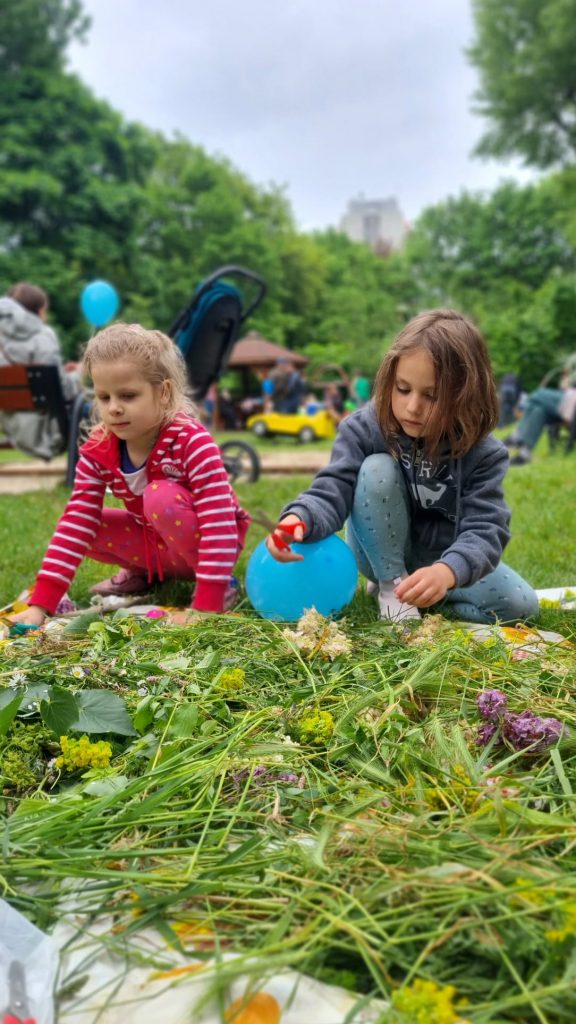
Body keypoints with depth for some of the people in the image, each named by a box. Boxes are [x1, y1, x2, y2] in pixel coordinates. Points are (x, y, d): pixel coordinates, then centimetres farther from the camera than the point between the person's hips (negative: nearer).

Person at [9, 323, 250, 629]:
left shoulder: (192, 441, -30)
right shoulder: (97, 450, -14)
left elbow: (219, 524, -34)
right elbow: (76, 524, -16)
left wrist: (206, 607, -38)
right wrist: (40, 603, -22)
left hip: (203, 544, -5)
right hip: (156, 542, 6)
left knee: (161, 497, -32)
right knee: (87, 525, -13)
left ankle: (219, 582, -11)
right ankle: (142, 573, 13)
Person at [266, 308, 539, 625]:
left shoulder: (483, 453, -21)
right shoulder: (364, 429, -21)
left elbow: (485, 529, -29)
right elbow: (332, 491, -28)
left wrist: (447, 571, -52)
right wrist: (300, 517, -53)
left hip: (444, 559, 2)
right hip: (381, 553, -1)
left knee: (521, 605, -17)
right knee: (377, 470, -30)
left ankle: (413, 586, 0)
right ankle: (390, 586, -12)